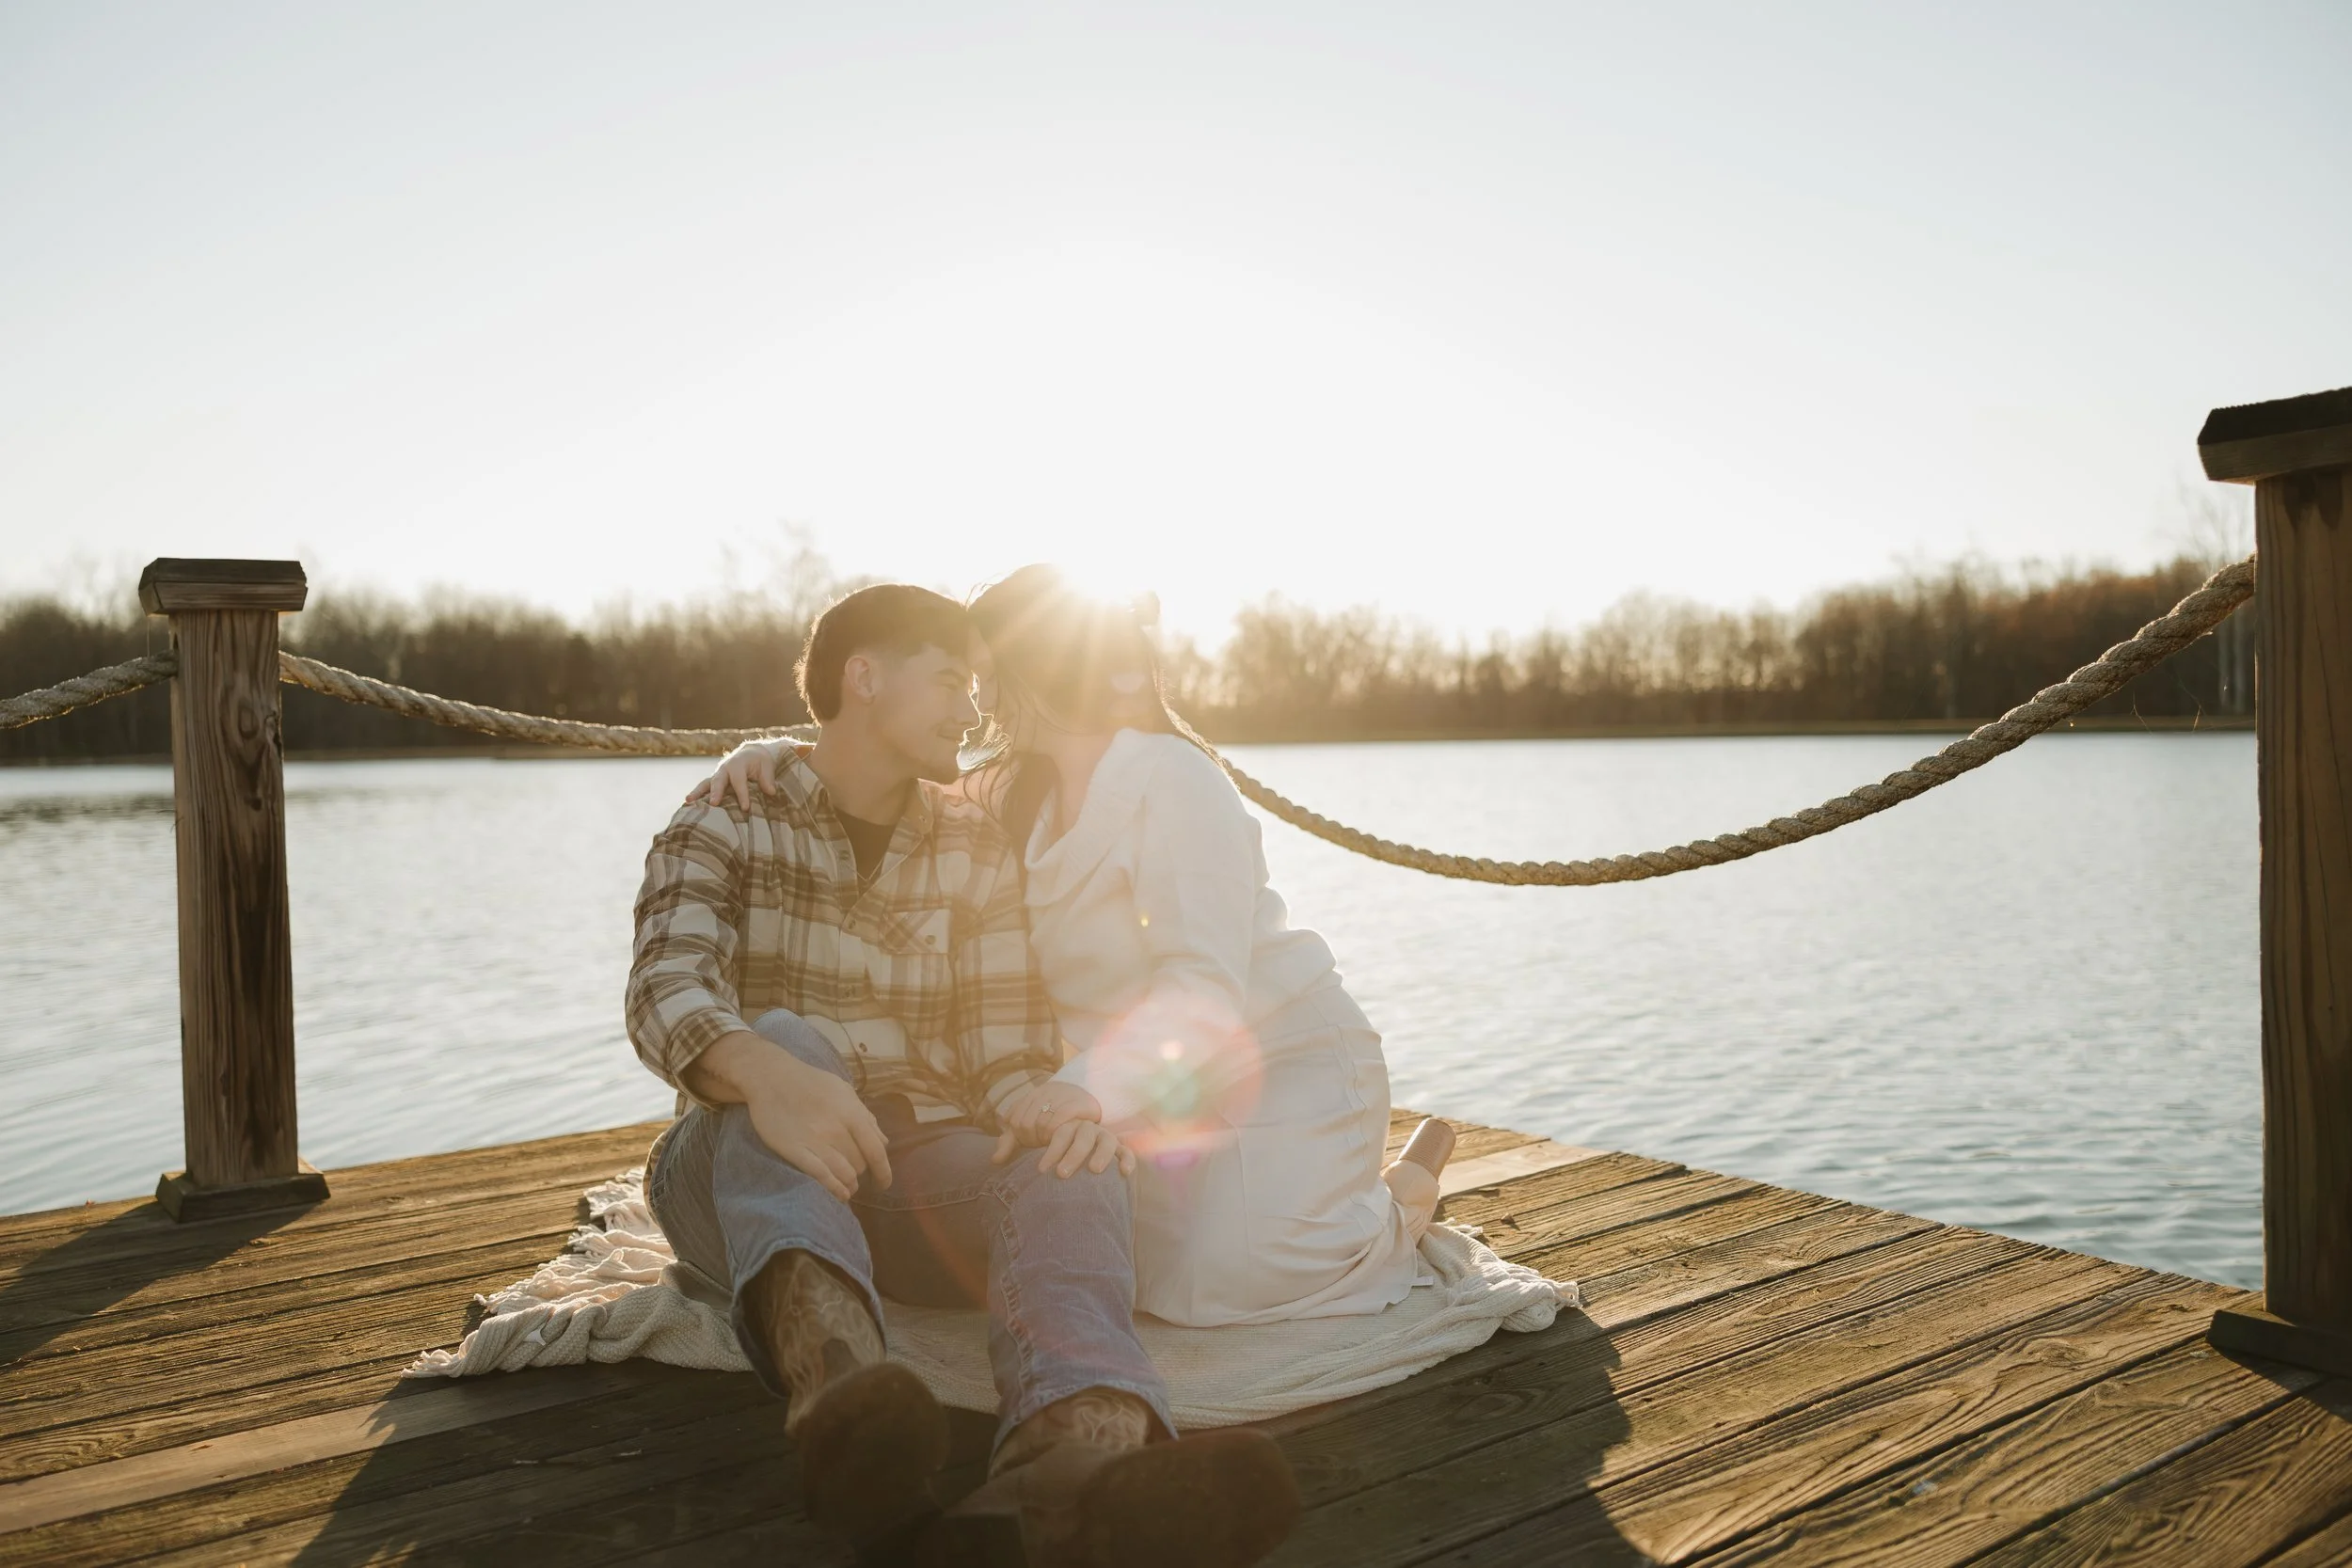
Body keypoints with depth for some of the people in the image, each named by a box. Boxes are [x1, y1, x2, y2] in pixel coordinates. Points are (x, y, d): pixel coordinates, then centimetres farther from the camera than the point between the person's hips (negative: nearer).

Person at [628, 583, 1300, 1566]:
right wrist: (766, 1074, -41)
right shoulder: (726, 822, 2)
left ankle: (1078, 1458, -63)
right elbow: (666, 992, -17)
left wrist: (1060, 1112, -24)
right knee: (788, 1036, -33)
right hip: (737, 1179, -2)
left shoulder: (976, 851, 11)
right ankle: (835, 1378, -60)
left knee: (1073, 1177, -30)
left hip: (916, 1170, 2)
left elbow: (1007, 1044, 2)